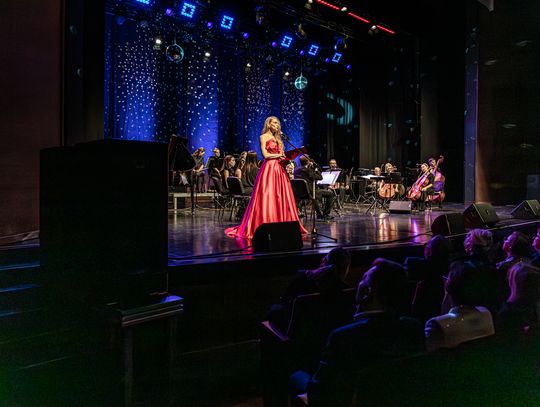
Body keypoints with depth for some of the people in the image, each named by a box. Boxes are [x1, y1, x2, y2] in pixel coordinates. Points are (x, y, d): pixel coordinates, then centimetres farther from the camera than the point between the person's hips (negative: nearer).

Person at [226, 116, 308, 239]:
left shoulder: (277, 138, 24)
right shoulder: (264, 137, 3)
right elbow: (265, 155, -8)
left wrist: (285, 157, 0)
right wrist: (279, 155, -3)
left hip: (279, 169, 7)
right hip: (268, 168, -7)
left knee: (281, 198, 2)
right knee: (267, 197, -10)